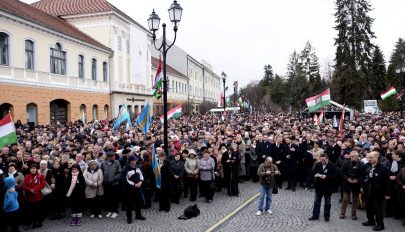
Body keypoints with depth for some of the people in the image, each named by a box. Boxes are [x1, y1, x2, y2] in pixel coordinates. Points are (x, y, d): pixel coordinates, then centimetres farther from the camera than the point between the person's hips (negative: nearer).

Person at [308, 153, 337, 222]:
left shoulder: (332, 166, -12)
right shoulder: (317, 165, 0)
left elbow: (335, 175, -17)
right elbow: (313, 172, 6)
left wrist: (326, 176, -28)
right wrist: (316, 175, -16)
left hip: (328, 187, -3)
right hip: (319, 186, 3)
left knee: (327, 203, 12)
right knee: (317, 201, 10)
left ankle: (326, 216, 26)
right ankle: (315, 215, 19)